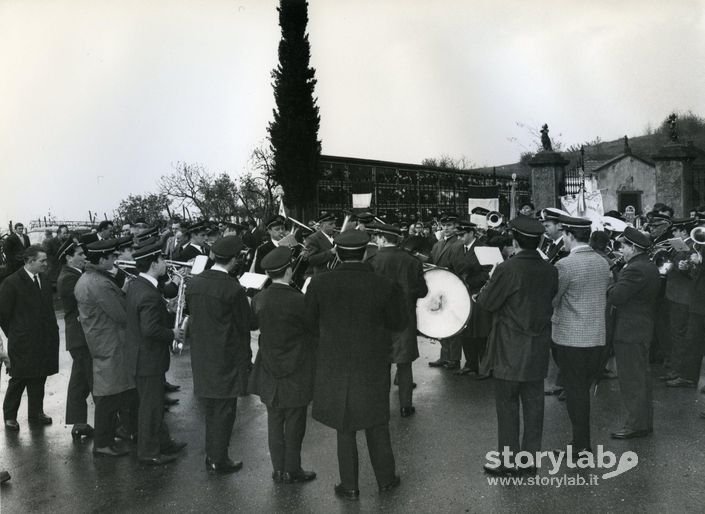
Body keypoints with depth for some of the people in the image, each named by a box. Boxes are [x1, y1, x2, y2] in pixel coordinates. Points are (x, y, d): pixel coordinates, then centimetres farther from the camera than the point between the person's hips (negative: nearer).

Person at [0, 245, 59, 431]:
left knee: (39, 378, 12)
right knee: (18, 379, 5)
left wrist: (51, 331, 7)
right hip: (22, 343, -6)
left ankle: (36, 412, 26)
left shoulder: (44, 280, 9)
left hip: (43, 342, 6)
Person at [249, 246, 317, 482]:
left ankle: (279, 469, 25)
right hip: (296, 373, -5)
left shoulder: (258, 299, -4)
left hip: (269, 371, 5)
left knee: (274, 421, 15)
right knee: (294, 423, 9)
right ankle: (292, 470, 20)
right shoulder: (298, 301, -21)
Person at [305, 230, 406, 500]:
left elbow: (309, 322, -3)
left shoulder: (320, 283, -14)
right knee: (377, 424, 20)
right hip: (373, 367, 0)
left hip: (335, 366, 0)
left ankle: (349, 486, 26)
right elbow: (398, 323, -3)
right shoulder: (384, 285, -15)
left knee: (344, 427, 16)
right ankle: (385, 478, 34)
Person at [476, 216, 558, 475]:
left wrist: (489, 284, 6)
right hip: (538, 351, 6)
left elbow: (487, 303, -12)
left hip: (510, 351, -6)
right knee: (533, 403, 13)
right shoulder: (550, 270, 1)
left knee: (507, 405, 5)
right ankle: (530, 456, 24)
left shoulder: (507, 269, -18)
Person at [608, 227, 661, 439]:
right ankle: (645, 421, 28)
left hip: (629, 332, -10)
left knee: (631, 380, -1)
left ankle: (635, 425, 7)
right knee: (641, 377, 18)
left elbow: (615, 297, -25)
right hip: (643, 329, 10)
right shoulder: (651, 268, 11)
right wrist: (619, 280, 4)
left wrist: (610, 285, -6)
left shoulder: (634, 270, -22)